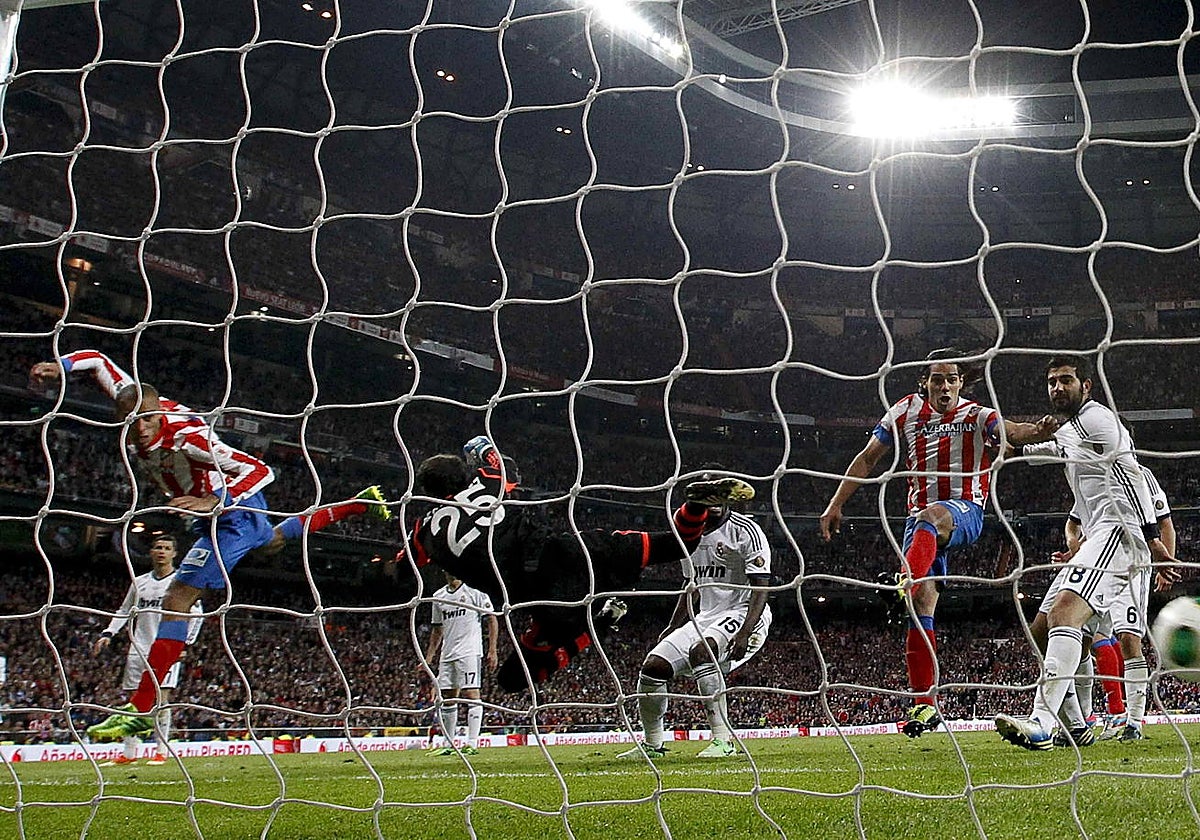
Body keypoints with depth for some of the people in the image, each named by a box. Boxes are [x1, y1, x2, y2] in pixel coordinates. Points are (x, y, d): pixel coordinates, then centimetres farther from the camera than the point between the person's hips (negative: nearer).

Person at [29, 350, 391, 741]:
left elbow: (259, 471, -33)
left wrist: (214, 502, -44)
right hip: (212, 510, 10)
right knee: (273, 541, 39)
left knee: (176, 601, -17)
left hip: (234, 511, -10)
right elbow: (99, 361, -2)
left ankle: (139, 710, -16)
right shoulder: (136, 406, -15)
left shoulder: (186, 436, -35)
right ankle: (360, 504, 52)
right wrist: (61, 365, -19)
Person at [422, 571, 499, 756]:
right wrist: (428, 658, 17)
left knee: (471, 695, -11)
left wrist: (492, 651, -11)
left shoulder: (475, 592, -2)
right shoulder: (438, 596, 15)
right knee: (447, 698, 7)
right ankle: (449, 745, 14)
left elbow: (492, 620, -3)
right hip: (447, 655, 6)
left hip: (470, 652, -6)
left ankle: (472, 744, -12)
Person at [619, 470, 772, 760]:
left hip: (743, 614, -8)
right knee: (653, 665, -3)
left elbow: (761, 588, -17)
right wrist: (672, 628, 19)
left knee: (701, 650, -35)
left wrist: (744, 632, -29)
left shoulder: (745, 531, -12)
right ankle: (651, 745, 16)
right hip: (706, 616, 8)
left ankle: (723, 739, -34)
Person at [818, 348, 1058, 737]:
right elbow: (868, 457, 15)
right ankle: (925, 705, -2)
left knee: (930, 516, -40)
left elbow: (1010, 430, -24)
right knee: (922, 609, -6)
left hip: (965, 512, -4)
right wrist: (836, 503, 9)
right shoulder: (906, 412, 8)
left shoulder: (976, 417, -2)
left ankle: (907, 585, -65)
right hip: (920, 519, 4)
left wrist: (1037, 431, -47)